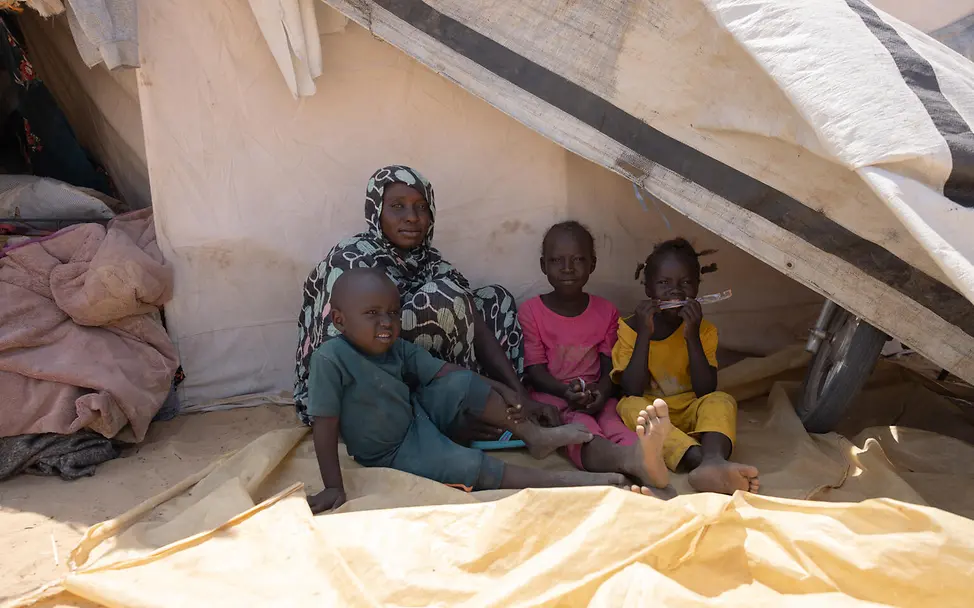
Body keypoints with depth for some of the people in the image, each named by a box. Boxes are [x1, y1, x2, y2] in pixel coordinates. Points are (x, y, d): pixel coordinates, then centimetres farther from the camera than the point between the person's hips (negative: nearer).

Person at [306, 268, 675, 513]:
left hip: (420, 417, 6)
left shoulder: (397, 349, -7)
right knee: (471, 466, -24)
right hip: (393, 452, -6)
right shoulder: (330, 358, -26)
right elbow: (324, 424, -24)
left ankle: (534, 435, -5)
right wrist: (333, 487, -25)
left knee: (464, 383, -15)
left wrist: (498, 389, -16)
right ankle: (559, 482, -16)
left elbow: (446, 371, -5)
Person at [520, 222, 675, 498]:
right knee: (580, 423, -37)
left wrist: (601, 391, -19)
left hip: (595, 396, 3)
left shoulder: (606, 311, 12)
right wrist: (566, 391, -24)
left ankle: (646, 476, -66)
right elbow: (535, 369, -4)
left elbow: (610, 366, 5)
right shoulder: (531, 311, 3)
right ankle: (629, 458, -72)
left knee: (612, 418, -33)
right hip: (551, 395, -3)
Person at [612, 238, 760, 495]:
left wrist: (692, 336, -21)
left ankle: (713, 460, -57)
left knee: (721, 401, -27)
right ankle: (703, 459, -52)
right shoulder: (631, 328, -4)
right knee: (630, 407, -33)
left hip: (689, 413, 2)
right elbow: (632, 391, -16)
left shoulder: (703, 330, 1)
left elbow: (706, 391, -12)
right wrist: (644, 334, -22)